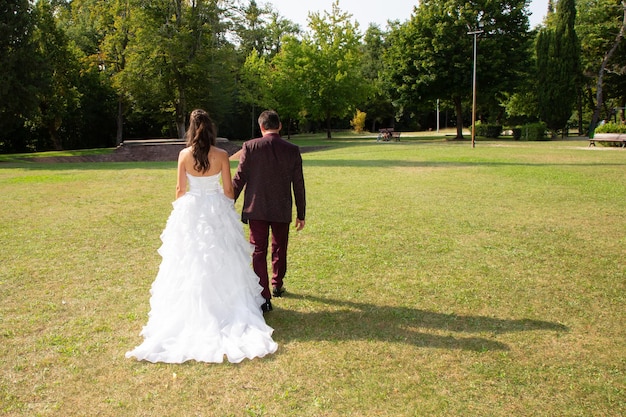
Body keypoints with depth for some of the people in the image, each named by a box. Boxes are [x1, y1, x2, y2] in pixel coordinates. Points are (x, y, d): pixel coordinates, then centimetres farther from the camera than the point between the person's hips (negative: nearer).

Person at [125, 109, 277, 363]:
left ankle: (191, 312, 15)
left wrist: (180, 207, 20)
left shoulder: (184, 155, -6)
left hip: (190, 212, 0)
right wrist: (228, 210, 15)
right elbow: (228, 190, -3)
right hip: (217, 211, 0)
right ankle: (225, 303, 16)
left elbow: (181, 189, 0)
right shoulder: (222, 155, -7)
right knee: (221, 263, 10)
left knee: (190, 264, 9)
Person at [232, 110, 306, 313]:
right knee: (279, 249, 20)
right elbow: (298, 185, 0)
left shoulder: (250, 147, -7)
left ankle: (264, 298, 0)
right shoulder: (292, 150, -3)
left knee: (259, 252, 4)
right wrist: (301, 214, 9)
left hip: (256, 209, -2)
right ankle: (277, 286, 38)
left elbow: (239, 179, -6)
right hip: (282, 210, 2)